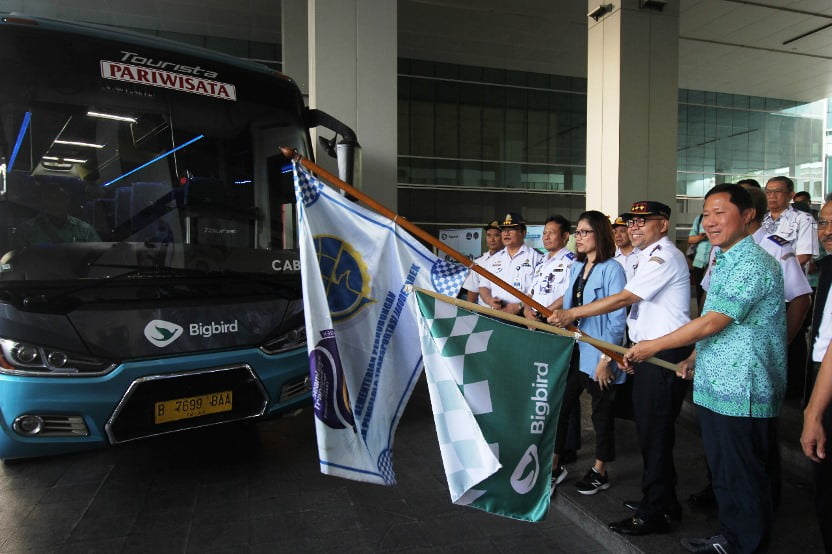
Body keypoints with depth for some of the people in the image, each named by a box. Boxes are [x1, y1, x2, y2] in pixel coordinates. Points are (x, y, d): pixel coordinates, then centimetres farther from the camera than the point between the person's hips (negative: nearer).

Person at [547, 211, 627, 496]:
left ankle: (599, 472, 27)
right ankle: (554, 466, 22)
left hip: (598, 354, -6)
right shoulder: (576, 267, 9)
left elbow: (617, 319, -14)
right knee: (559, 406, 8)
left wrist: (606, 359, -16)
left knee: (601, 412, 10)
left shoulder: (612, 269, -12)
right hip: (574, 349, 7)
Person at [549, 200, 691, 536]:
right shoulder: (650, 257, 18)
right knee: (648, 428, 17)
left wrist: (572, 313, -16)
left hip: (665, 355, -10)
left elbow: (623, 299, -20)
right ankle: (662, 501, 31)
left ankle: (655, 514, 9)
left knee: (655, 433, -3)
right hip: (648, 353, 10)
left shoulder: (664, 257, -15)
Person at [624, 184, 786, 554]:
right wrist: (695, 359, 15)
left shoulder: (752, 264, -17)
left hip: (741, 391, -9)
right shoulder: (723, 261, 14)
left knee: (742, 477, 5)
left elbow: (713, 322, -22)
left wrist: (653, 346, -16)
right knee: (722, 471, 19)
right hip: (713, 386, 9)